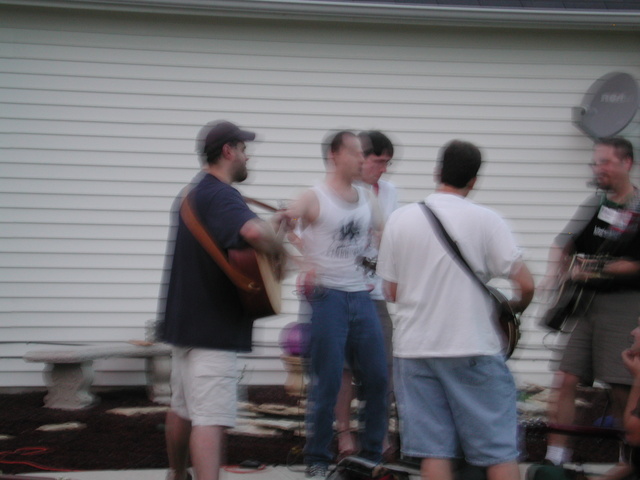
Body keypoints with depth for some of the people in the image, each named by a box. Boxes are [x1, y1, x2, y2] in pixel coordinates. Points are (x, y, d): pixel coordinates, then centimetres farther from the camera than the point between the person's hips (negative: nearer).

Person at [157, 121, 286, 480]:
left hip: (185, 321, 10)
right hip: (214, 328, -10)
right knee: (210, 419, -15)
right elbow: (253, 233, -38)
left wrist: (269, 224, 13)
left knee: (181, 410, 23)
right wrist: (279, 247, -18)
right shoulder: (221, 195, -18)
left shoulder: (193, 193, 14)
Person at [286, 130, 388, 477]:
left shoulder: (367, 200, 14)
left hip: (362, 296, 6)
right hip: (328, 296, -6)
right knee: (327, 383, -5)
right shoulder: (315, 198, -3)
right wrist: (303, 263, -21)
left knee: (377, 379, 6)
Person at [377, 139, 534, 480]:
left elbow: (392, 292, 8)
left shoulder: (400, 219, 3)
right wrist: (513, 308, 11)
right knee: (499, 451, 3)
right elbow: (525, 284, -10)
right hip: (473, 349, -3)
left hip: (413, 348, 3)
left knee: (433, 451, 4)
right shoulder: (485, 220, -6)